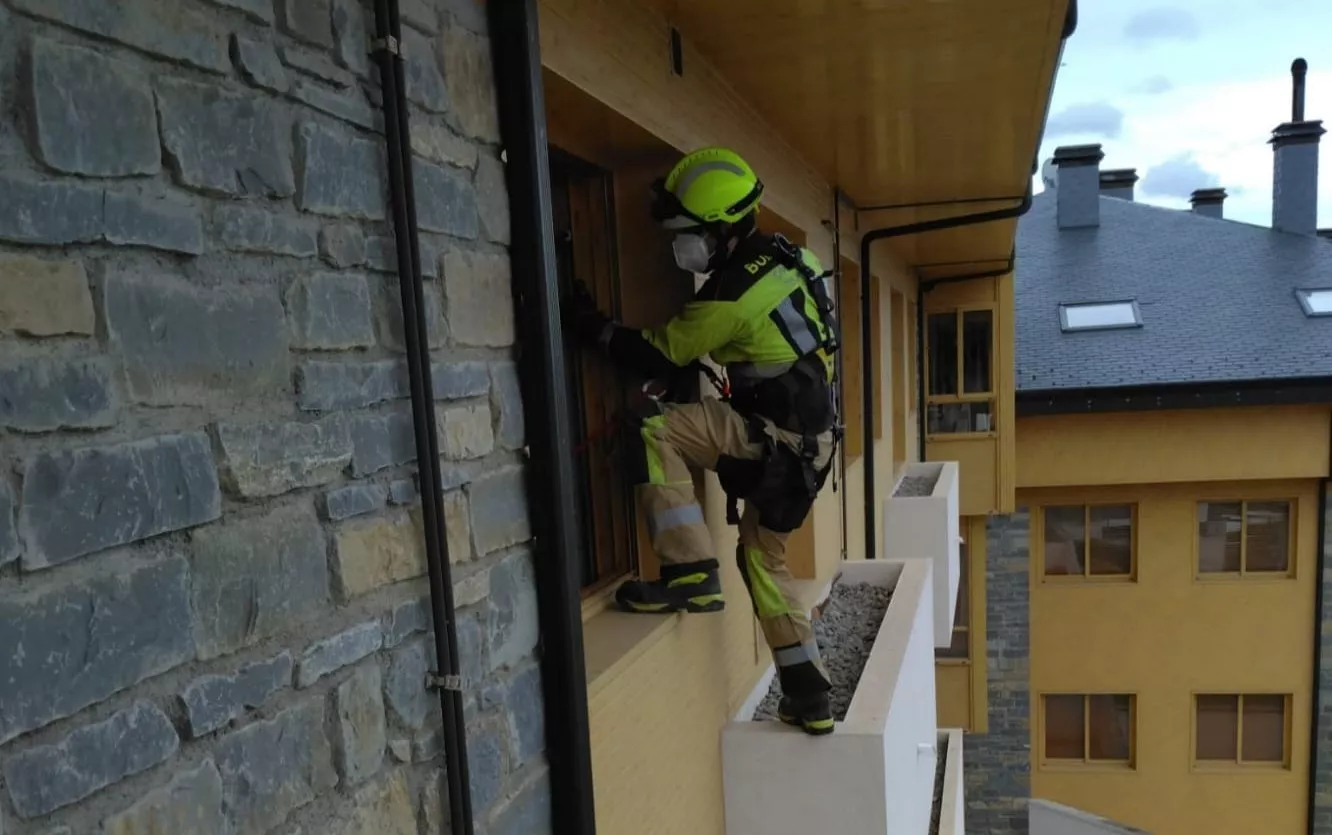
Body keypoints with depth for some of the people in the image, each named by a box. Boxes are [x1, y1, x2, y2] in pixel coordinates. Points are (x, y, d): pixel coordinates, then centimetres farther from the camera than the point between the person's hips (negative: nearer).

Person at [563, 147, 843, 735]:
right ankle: (810, 698, 27)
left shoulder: (733, 294, -20)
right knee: (764, 558, 19)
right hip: (804, 441, 9)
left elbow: (660, 358, -11)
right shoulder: (781, 257, 8)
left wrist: (594, 327, -3)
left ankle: (690, 572, -14)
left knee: (654, 429, -17)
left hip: (777, 438, -9)